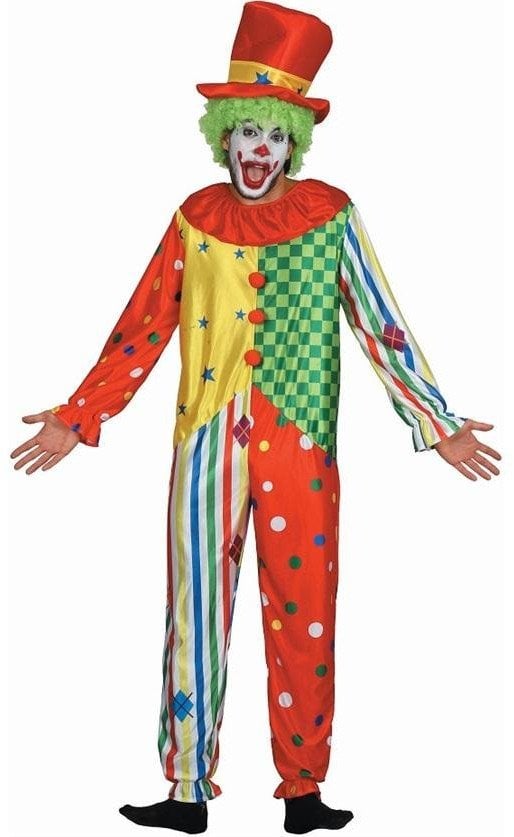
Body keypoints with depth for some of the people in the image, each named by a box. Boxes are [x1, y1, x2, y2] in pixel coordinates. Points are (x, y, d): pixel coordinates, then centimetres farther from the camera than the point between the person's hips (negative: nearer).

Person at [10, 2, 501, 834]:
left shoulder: (330, 213, 0)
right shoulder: (196, 218, 5)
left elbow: (379, 324, -1)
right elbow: (143, 330, 6)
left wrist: (439, 423, -6)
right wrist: (76, 419, 3)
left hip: (300, 451, -1)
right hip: (208, 444, 1)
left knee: (305, 618, 6)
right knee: (197, 613, 6)